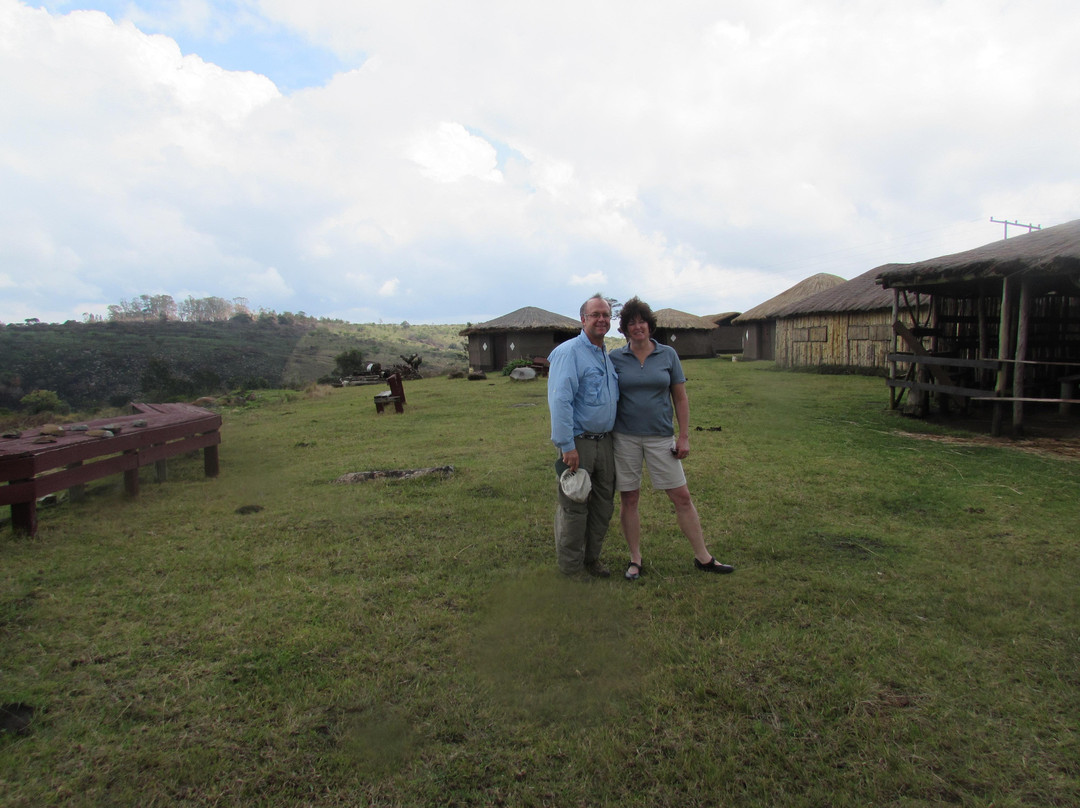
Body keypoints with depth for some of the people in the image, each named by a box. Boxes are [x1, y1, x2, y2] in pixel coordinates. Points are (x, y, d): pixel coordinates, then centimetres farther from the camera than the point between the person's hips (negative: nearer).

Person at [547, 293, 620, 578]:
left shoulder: (606, 356, 15)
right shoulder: (568, 352, -12)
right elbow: (559, 401, -19)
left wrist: (614, 437, 19)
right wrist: (567, 446, -23)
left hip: (604, 441, 8)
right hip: (578, 442, -8)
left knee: (604, 505, 15)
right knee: (574, 508, 0)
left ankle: (592, 557, 31)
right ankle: (571, 568, 13)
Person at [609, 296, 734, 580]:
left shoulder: (668, 354, 2)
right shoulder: (615, 358, 0)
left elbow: (680, 398, 4)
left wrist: (684, 436, 0)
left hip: (660, 437, 0)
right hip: (625, 437, 0)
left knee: (682, 497, 4)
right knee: (628, 499, 6)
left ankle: (703, 558, 17)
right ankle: (635, 559, 21)